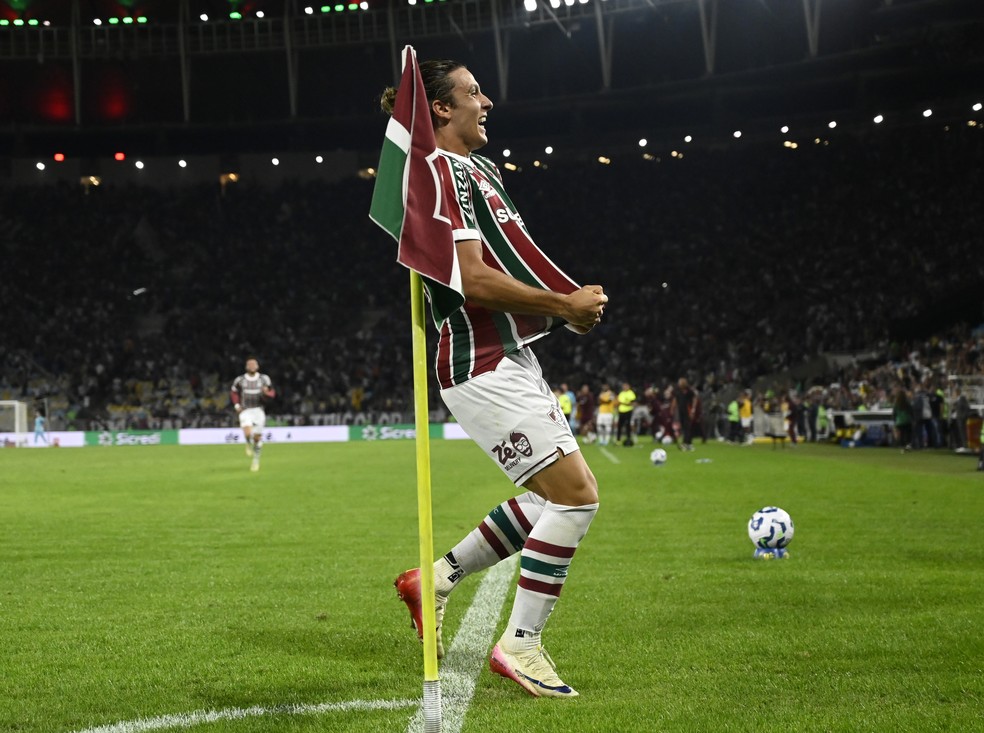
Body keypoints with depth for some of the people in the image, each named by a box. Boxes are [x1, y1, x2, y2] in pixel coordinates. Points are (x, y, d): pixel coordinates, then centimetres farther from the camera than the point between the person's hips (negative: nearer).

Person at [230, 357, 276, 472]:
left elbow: (272, 393, 7)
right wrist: (236, 405, 1)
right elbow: (233, 392, 16)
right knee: (248, 433, -23)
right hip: (245, 411, -1)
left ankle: (256, 460, 22)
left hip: (258, 410, 1)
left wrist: (266, 393, -16)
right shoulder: (240, 380, 1)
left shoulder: (264, 379, 1)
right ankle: (249, 445, 13)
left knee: (257, 437, 1)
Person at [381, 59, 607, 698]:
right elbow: (473, 280, -21)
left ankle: (436, 579, 24)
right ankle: (521, 644, -3)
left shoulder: (476, 168, 19)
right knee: (576, 493, -12)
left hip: (509, 358, 10)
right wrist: (565, 304, -14)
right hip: (484, 364, -10)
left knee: (552, 498, 14)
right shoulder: (443, 170, -12)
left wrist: (569, 304, 8)